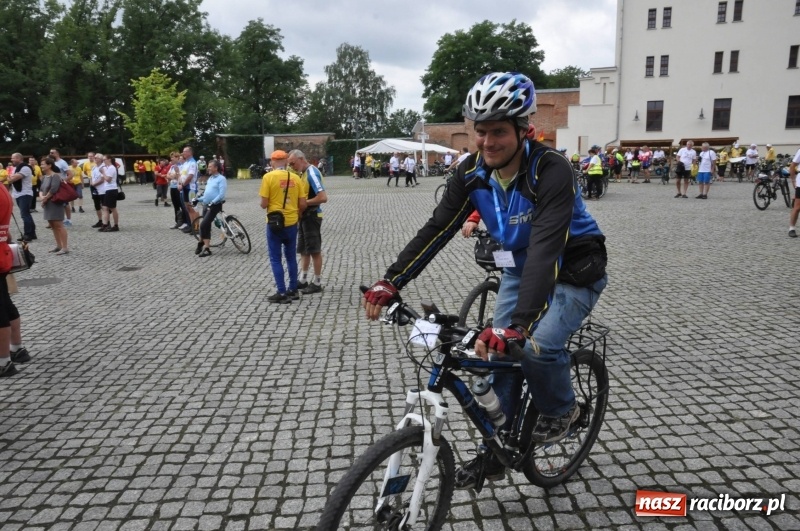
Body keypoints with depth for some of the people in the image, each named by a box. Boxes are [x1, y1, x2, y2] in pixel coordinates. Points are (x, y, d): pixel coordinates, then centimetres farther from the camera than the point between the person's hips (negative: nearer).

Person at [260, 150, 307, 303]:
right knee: (291, 257, 16)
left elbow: (264, 203, -12)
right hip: (291, 223, 4)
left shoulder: (268, 177, -10)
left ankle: (282, 293, 5)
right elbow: (303, 204, -1)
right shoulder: (296, 178, 0)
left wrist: (264, 205, 11)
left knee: (276, 259, 6)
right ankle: (293, 290, 22)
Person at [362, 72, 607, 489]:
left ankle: (560, 410, 9)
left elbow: (546, 249, -42)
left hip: (574, 271, -5)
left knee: (538, 346, -25)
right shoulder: (473, 173, -13)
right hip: (520, 270, 6)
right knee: (497, 355, 0)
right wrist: (391, 282, -29)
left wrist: (517, 327, -53)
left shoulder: (551, 171, -31)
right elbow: (436, 229, -17)